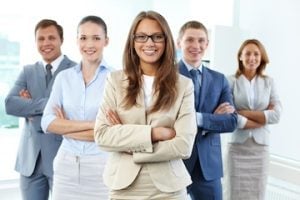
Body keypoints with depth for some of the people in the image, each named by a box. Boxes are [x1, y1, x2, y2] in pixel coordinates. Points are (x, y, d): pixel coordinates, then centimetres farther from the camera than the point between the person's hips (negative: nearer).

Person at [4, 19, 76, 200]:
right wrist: (44, 104, -16)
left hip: (62, 156, -4)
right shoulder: (27, 71, 10)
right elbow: (10, 104, -4)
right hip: (30, 157, 4)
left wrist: (31, 105, -9)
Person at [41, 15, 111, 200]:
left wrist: (66, 127, -7)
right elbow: (47, 123, -3)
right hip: (67, 165, 3)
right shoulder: (64, 77, 5)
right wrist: (91, 124, -14)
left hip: (102, 165, -3)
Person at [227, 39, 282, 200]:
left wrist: (243, 113, -10)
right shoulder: (231, 81, -4)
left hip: (261, 146, 3)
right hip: (237, 147, -2)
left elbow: (276, 114, -4)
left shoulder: (268, 82, 5)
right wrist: (263, 118, -9)